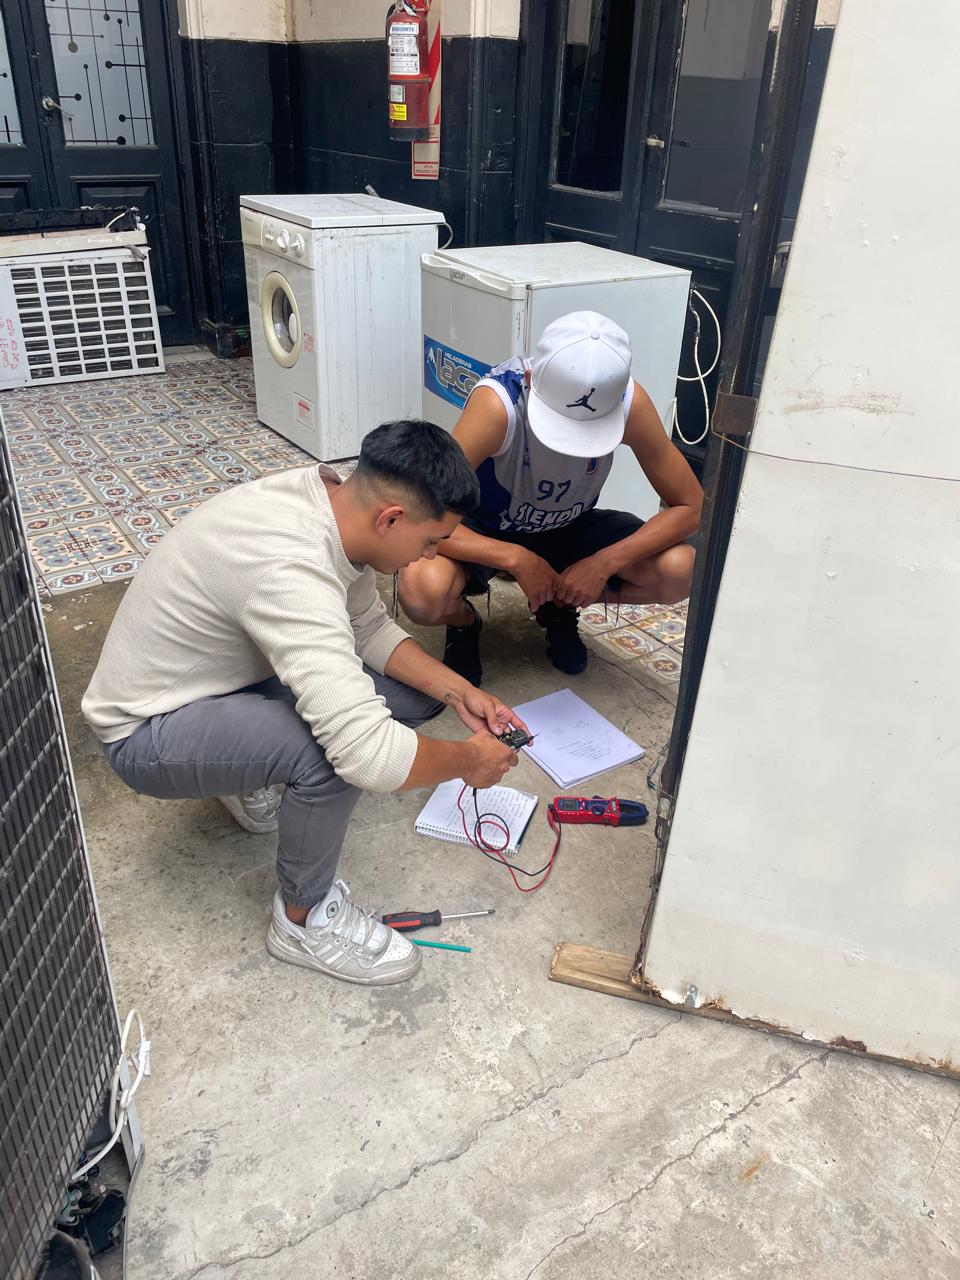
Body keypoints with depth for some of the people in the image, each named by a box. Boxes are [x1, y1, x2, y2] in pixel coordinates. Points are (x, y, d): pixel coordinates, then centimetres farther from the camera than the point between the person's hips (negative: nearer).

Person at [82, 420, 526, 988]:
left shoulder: (332, 498, -10)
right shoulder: (290, 570, -38)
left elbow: (371, 628, 3)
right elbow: (369, 752, -43)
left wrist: (460, 692, -7)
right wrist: (470, 760, -25)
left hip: (226, 671, 9)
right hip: (150, 730, -8)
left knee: (416, 692, -2)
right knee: (338, 750, -35)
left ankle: (257, 777, 16)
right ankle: (305, 917, -6)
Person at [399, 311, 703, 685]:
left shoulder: (629, 402, -26)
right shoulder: (497, 403, -35)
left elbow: (690, 506, -17)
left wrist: (604, 563, -28)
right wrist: (518, 559, -40)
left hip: (570, 528, 3)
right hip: (486, 534, -3)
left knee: (680, 572, -21)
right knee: (423, 589, -36)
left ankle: (561, 606, 8)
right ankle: (464, 621, 4)